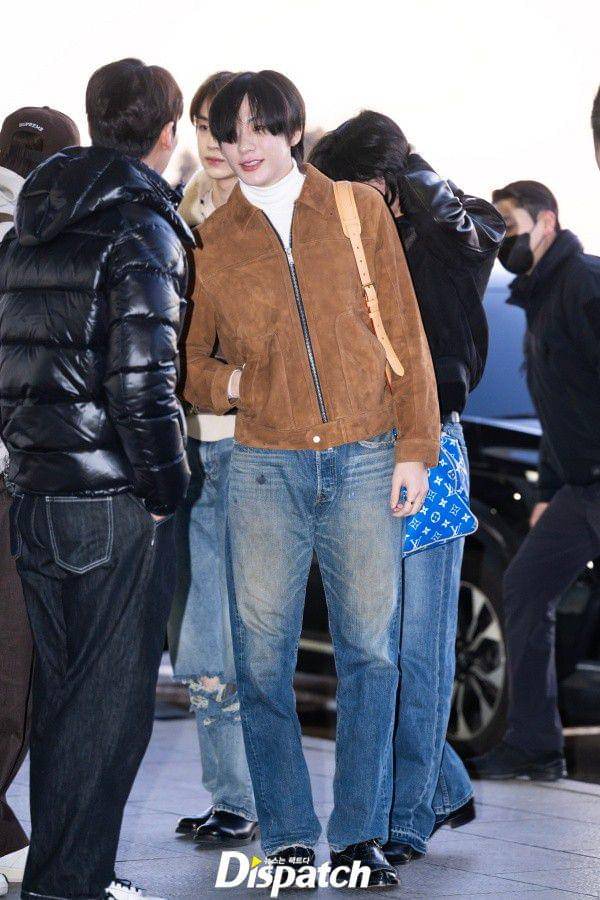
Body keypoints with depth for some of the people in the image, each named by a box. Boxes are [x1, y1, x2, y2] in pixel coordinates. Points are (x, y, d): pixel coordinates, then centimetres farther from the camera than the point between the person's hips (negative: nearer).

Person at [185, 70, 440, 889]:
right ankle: (288, 838, 9)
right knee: (263, 660, -2)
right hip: (266, 467, 1)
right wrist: (224, 384, -4)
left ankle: (360, 835, 9)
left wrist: (414, 449, 0)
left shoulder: (358, 210, 7)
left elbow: (404, 333, 6)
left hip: (365, 461, 0)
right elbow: (181, 359, 17)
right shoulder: (211, 241, 9)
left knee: (371, 651, 0)